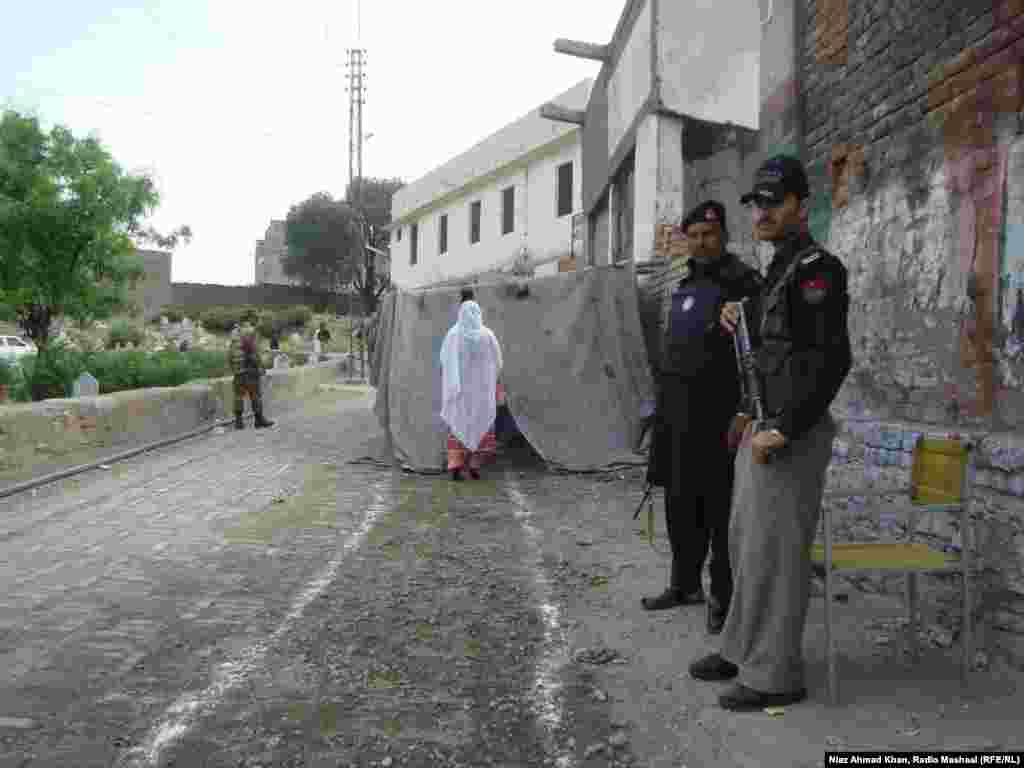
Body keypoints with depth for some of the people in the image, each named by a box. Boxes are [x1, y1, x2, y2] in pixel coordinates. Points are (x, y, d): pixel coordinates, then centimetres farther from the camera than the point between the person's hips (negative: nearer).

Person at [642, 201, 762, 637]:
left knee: (718, 507, -1)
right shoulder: (686, 285, 17)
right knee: (680, 503, 15)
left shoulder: (741, 282, -8)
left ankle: (723, 596, 10)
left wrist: (743, 414, -27)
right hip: (676, 411, 8)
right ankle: (685, 584, 28)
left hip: (716, 412, -8)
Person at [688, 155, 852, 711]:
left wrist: (783, 431, -22)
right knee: (746, 544, 16)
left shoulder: (817, 269, -13)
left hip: (792, 436, -10)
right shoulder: (779, 270, 17)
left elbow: (832, 361, -21)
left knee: (774, 552, -3)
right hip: (763, 428, 10)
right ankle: (743, 650, 29)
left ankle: (775, 675, 8)